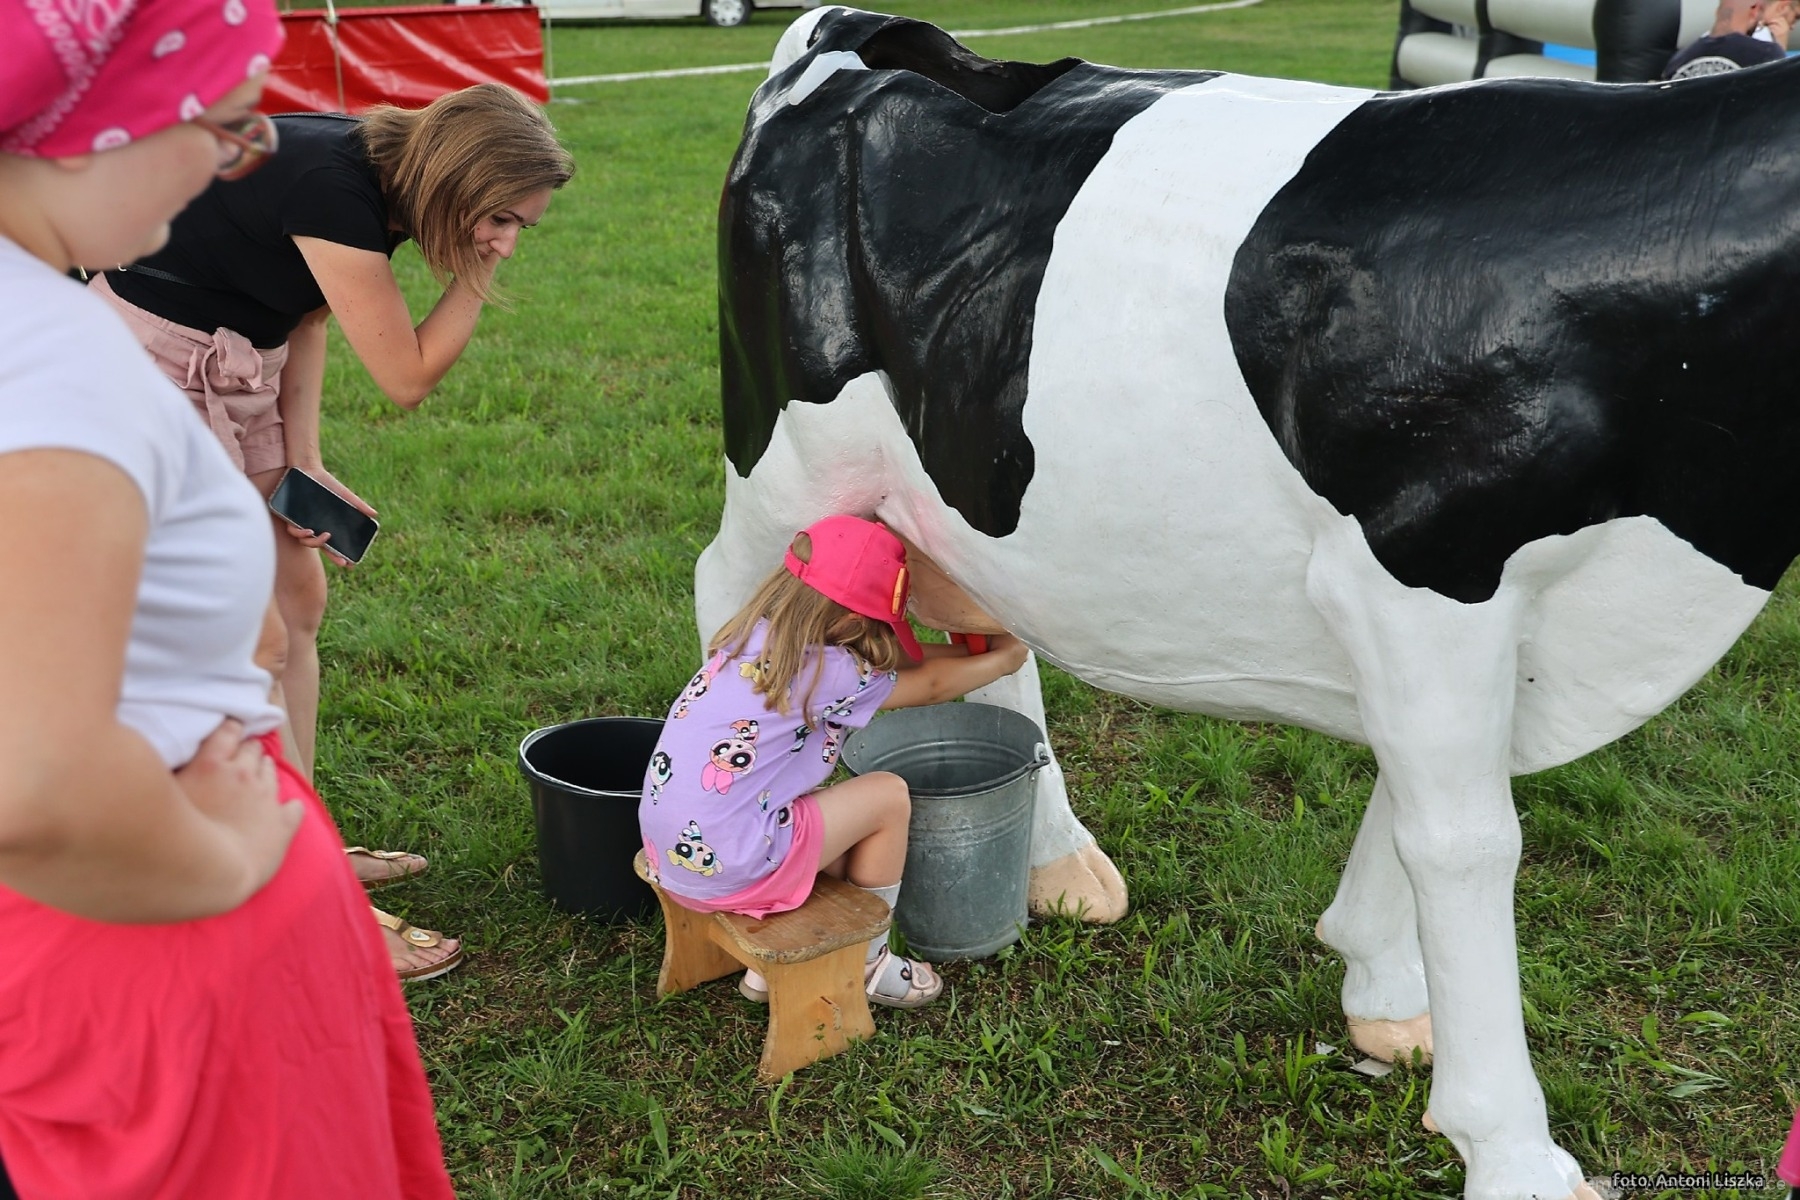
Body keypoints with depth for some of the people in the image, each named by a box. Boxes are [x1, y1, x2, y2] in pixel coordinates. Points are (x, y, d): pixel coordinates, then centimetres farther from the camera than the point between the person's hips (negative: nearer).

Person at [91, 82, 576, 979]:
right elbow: (407, 376, -20)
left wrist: (300, 462, 1)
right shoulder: (334, 189, -28)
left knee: (297, 597, 13)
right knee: (251, 638, -7)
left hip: (238, 366, 10)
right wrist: (479, 271, -16)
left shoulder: (377, 174, -1)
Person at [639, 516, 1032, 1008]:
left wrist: (969, 649, 21)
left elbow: (885, 658, 20)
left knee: (840, 811, 24)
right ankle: (866, 964, 18)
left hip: (668, 848, 9)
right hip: (726, 865, -9)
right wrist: (1001, 659, 18)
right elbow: (930, 687, 2)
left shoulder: (757, 635, 8)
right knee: (889, 796, 3)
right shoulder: (828, 672, -15)